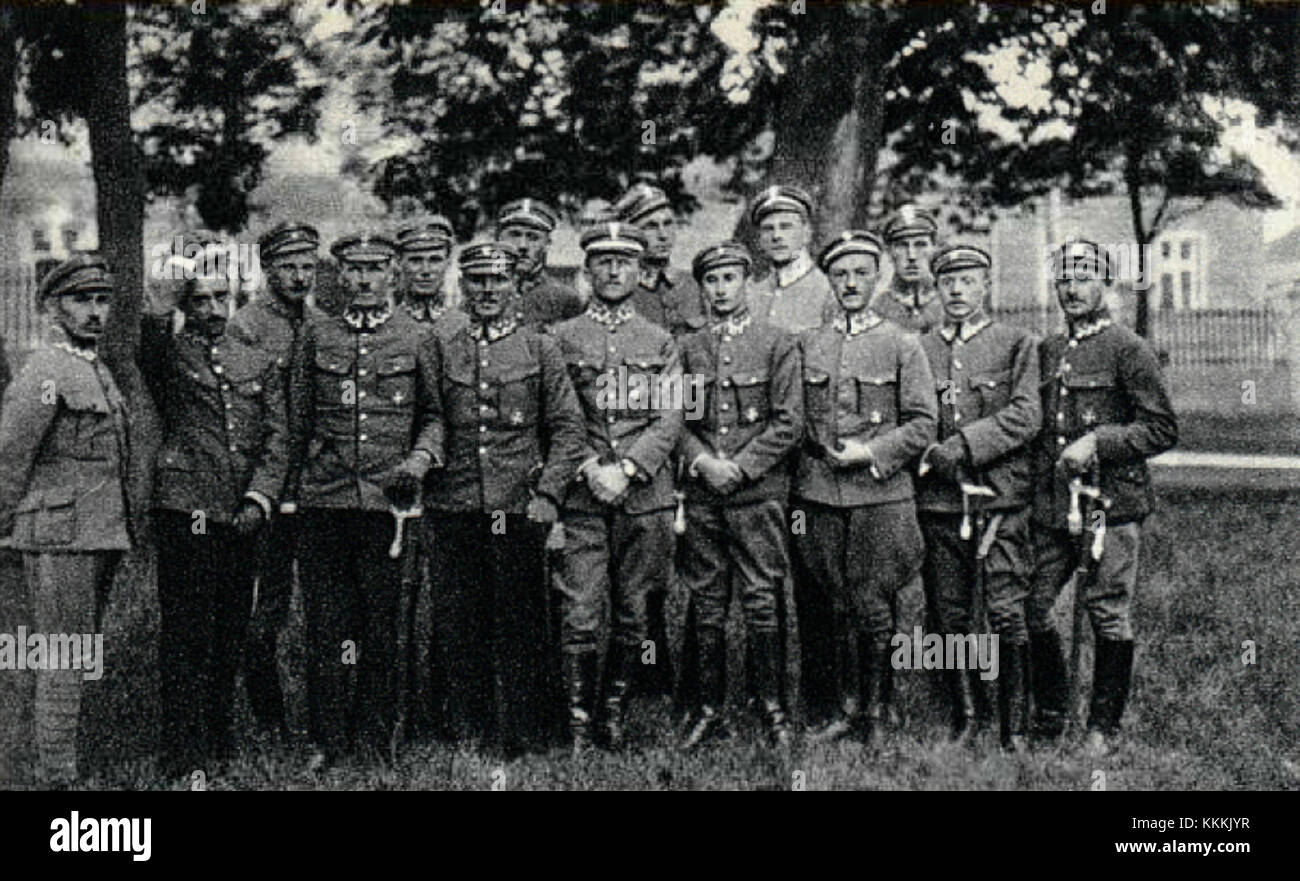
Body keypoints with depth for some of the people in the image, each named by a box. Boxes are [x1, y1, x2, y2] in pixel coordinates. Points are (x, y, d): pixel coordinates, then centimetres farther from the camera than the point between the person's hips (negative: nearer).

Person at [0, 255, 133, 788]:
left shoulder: (98, 369, 16)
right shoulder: (43, 374, -12)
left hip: (102, 536, 9)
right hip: (59, 537, -9)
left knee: (77, 659, 13)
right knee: (62, 664, -7)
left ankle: (49, 764, 22)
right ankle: (55, 777, -3)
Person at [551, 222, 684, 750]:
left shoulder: (660, 343, 12)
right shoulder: (560, 339, 8)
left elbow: (670, 418, 2)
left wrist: (625, 470, -11)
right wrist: (591, 469, -13)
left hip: (644, 494, 2)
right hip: (580, 494, -2)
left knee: (632, 615, 6)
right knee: (580, 615, -6)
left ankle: (616, 714, 19)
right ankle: (578, 721, 2)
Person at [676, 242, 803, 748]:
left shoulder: (778, 345, 3)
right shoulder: (687, 349, 12)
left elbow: (789, 423, -3)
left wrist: (738, 468, -11)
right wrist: (701, 461, -7)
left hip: (758, 493, -3)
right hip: (702, 496, 3)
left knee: (760, 603, -3)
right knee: (707, 606, 6)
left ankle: (771, 708, 7)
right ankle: (710, 711, 13)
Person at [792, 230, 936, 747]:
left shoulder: (902, 346, 4)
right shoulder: (807, 346, 11)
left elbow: (923, 423, 1)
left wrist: (872, 453, -10)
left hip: (881, 496, -2)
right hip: (816, 496, 2)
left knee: (873, 608, 0)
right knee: (829, 609, 5)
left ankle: (874, 710, 11)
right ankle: (842, 707, 16)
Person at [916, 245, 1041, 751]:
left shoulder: (1017, 345, 5)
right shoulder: (918, 349, 13)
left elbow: (1026, 416, -7)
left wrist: (963, 444, -15)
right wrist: (923, 454, -4)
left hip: (1001, 500, -3)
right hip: (938, 503, 3)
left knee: (1008, 615, -8)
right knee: (950, 619, 7)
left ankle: (1015, 728, 1)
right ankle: (963, 719, 20)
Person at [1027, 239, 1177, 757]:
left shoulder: (1128, 350, -4)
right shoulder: (1047, 351, 15)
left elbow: (1163, 429, -8)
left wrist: (1097, 442, -16)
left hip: (1109, 506, -6)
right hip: (1050, 509, 6)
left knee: (1109, 617, 2)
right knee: (1031, 609, 6)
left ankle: (1104, 726, 15)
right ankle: (1048, 717, 22)